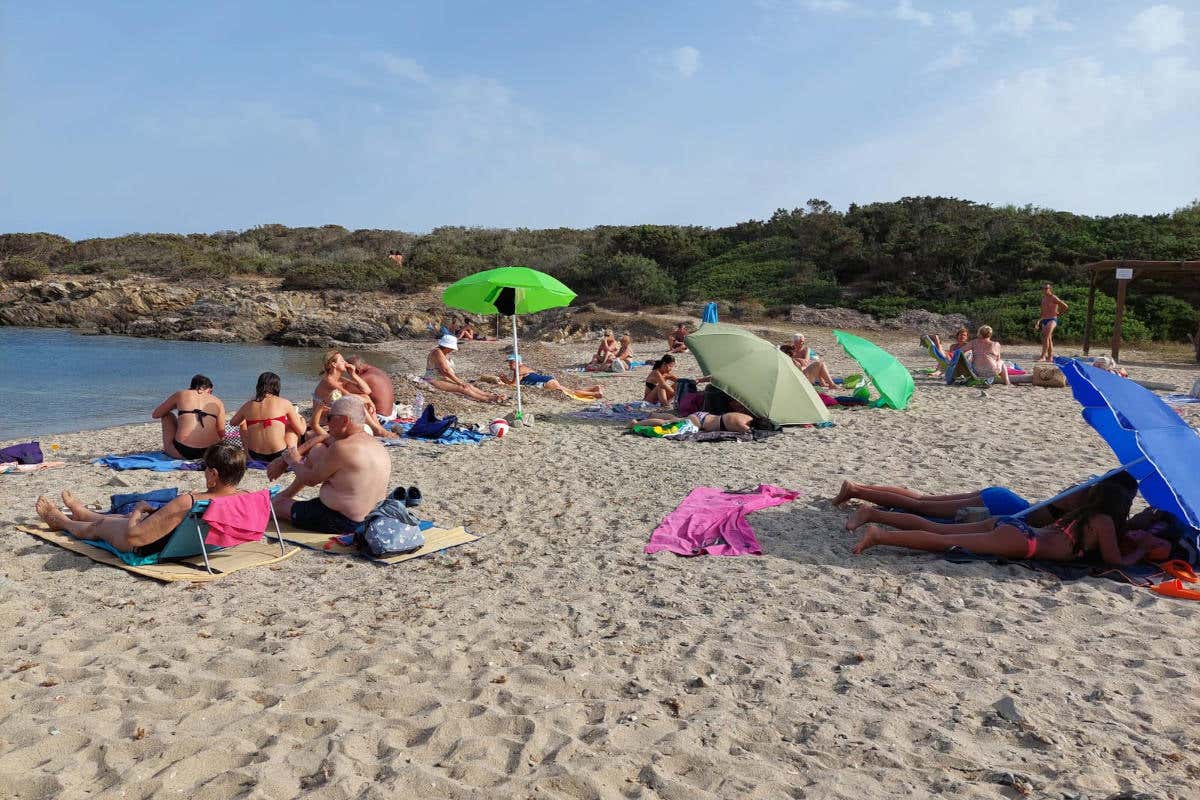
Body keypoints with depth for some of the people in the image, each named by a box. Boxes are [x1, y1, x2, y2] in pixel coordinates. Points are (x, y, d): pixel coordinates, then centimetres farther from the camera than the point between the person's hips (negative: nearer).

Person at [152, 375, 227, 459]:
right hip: (210, 453, 2)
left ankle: (167, 449, 35)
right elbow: (221, 434, 9)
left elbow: (155, 414, 23)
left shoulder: (181, 394, 12)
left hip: (182, 452, -2)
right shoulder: (217, 402, 12)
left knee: (167, 415, 27)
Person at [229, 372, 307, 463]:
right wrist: (302, 420, 24)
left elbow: (232, 422, 22)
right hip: (279, 456, -3)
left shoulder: (248, 405, 1)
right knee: (293, 424, 23)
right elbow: (301, 431, 1)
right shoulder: (284, 403, -7)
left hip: (254, 456, 3)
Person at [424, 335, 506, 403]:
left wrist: (459, 380, 3)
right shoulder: (437, 352, -18)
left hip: (444, 379, 10)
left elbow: (449, 371, 16)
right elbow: (445, 370, -24)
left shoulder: (445, 354, 13)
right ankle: (488, 399, -28)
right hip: (436, 381, -10)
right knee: (462, 388, -22)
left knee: (468, 386, -5)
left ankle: (490, 395, -13)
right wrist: (458, 381, -19)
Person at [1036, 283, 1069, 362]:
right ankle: (1050, 357, 15)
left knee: (1046, 337, -20)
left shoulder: (1053, 298, -7)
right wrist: (1038, 322, 19)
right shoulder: (1043, 298, 16)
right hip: (1044, 321, 8)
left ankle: (1043, 356, -25)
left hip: (1052, 320, -8)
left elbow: (1065, 306, -10)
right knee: (1048, 339, 10)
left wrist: (1058, 313, 1)